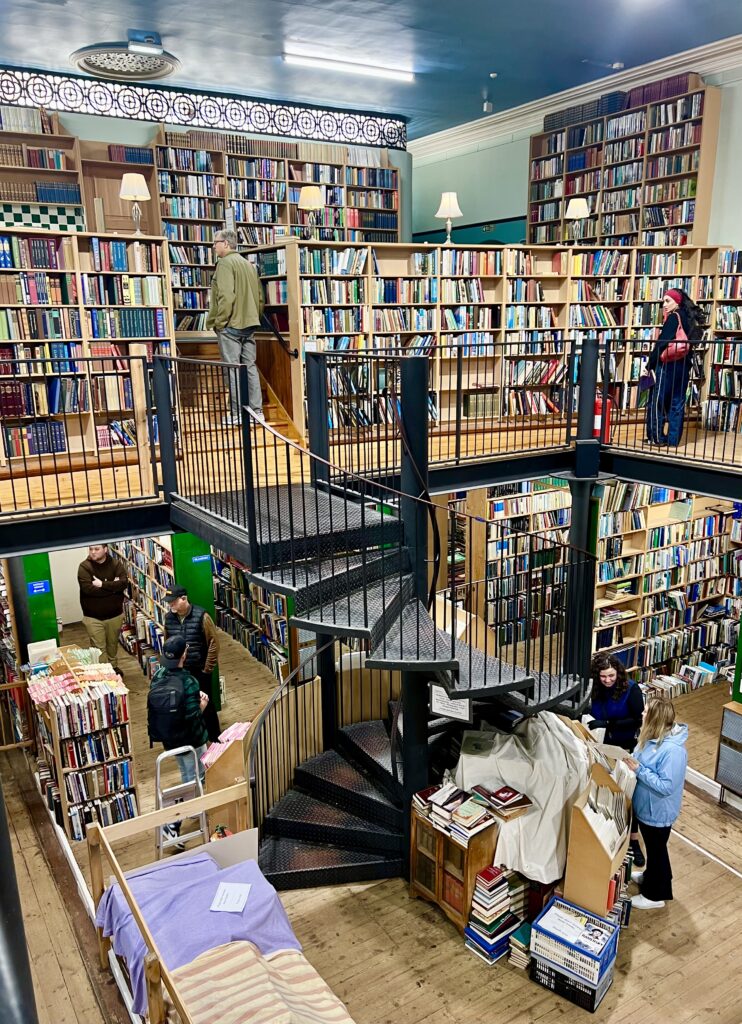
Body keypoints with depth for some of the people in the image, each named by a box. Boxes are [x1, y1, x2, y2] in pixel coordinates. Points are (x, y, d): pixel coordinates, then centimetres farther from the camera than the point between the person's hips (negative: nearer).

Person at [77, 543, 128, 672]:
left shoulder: (116, 564, -5)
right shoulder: (84, 567, -10)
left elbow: (123, 583, -19)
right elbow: (88, 589, -24)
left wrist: (103, 584, -25)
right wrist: (112, 587, -20)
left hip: (114, 614, 2)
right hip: (93, 617, -2)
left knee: (113, 644, 20)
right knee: (99, 648, -2)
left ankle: (113, 667, 40)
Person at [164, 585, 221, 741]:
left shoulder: (201, 616, -17)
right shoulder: (168, 618, -2)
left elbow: (214, 642, -12)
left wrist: (207, 669, -10)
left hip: (199, 671, -4)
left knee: (206, 704, 8)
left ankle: (215, 737, 25)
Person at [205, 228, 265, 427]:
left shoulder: (225, 263, -9)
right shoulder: (248, 264, 16)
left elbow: (226, 296, -19)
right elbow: (260, 297, 16)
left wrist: (219, 321, -13)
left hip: (231, 325, -8)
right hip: (249, 324, 8)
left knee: (233, 369, -4)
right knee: (250, 367, 9)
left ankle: (237, 414, -1)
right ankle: (257, 411, 11)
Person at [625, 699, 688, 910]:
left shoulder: (673, 750, -34)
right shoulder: (654, 737, -7)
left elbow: (666, 786, -31)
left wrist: (639, 770, -30)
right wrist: (632, 762, -9)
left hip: (658, 811, -8)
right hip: (646, 806, 8)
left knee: (656, 849, 13)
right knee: (652, 846, 29)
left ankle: (655, 895, 34)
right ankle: (651, 876, 52)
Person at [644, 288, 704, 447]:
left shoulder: (673, 317, -11)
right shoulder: (688, 318, 14)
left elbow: (662, 343, -16)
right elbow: (691, 342, 15)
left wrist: (650, 364, -10)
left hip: (668, 365, -8)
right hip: (683, 365, 8)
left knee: (656, 401, -1)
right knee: (677, 402, 8)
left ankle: (656, 437, 1)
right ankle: (673, 439, 10)